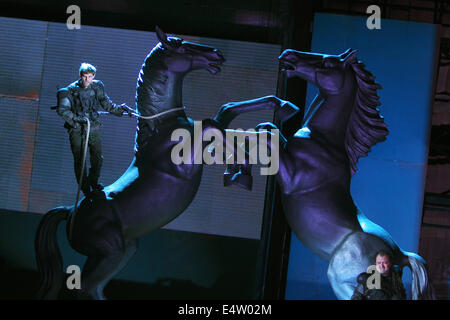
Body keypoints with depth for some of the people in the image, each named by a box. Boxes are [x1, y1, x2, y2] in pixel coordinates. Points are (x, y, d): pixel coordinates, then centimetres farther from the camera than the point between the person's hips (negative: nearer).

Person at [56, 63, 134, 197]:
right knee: (79, 159, 1)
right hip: (77, 129, -3)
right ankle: (84, 186, 17)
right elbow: (62, 110, -13)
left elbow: (107, 104, 15)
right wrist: (76, 118, -24)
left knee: (97, 157, 5)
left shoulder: (97, 87, 2)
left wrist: (121, 109, 6)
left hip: (93, 127, 3)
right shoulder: (71, 90, -9)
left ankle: (93, 182, 29)